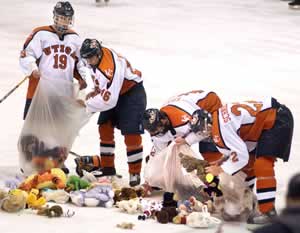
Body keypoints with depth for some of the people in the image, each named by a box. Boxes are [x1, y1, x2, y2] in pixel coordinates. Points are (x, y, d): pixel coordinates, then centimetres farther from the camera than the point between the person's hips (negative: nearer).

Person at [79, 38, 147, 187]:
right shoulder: (96, 56, -10)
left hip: (132, 93, -9)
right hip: (113, 92, 9)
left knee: (131, 134, -15)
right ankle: (107, 168, 17)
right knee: (105, 127, 7)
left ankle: (135, 173, -6)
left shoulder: (110, 69, -38)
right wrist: (95, 92, 1)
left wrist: (87, 105, -25)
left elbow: (109, 100, -35)